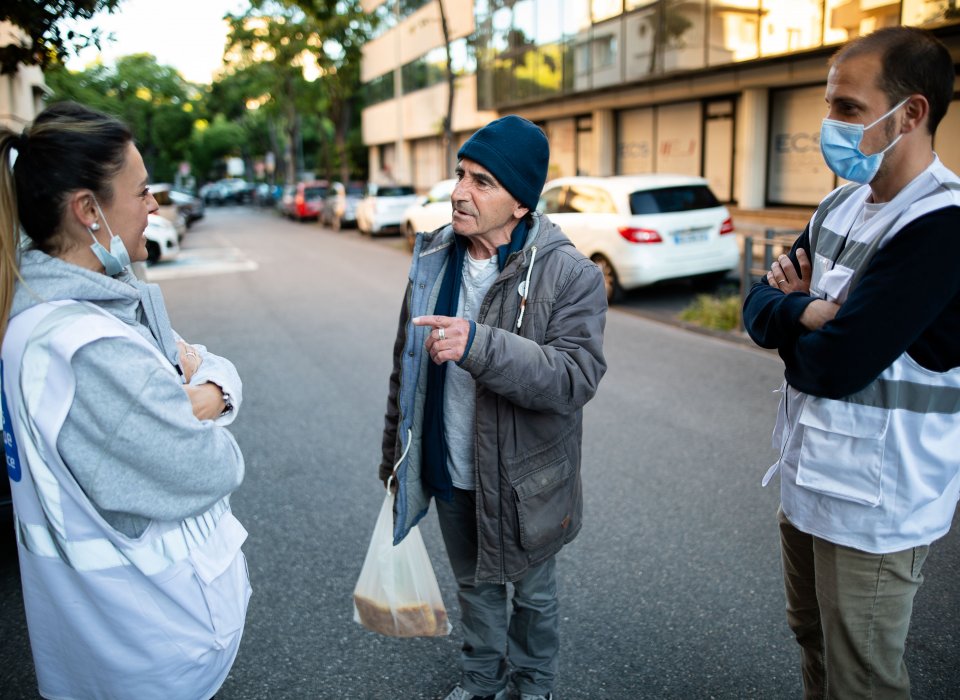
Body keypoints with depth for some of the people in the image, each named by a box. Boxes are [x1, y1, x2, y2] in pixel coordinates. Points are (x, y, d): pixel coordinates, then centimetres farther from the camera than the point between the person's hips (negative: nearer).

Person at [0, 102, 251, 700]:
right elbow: (210, 471, -26)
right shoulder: (89, 350, -33)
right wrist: (195, 402, -8)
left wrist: (208, 392, -20)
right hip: (150, 613, -9)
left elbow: (220, 368, 2)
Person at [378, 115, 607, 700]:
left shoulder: (571, 275, -20)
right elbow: (407, 363, 7)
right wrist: (396, 450, 13)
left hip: (526, 480, -4)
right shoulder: (433, 257, -3)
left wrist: (478, 345, -42)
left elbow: (577, 376, -31)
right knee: (475, 587, 25)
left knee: (534, 595, 21)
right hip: (449, 473, 4)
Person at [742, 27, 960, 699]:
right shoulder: (842, 203, 5)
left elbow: (834, 363, -26)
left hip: (872, 501, -8)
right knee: (813, 642, 25)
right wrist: (804, 310, -17)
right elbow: (758, 307, 4)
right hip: (806, 475, 8)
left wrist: (791, 315, -6)